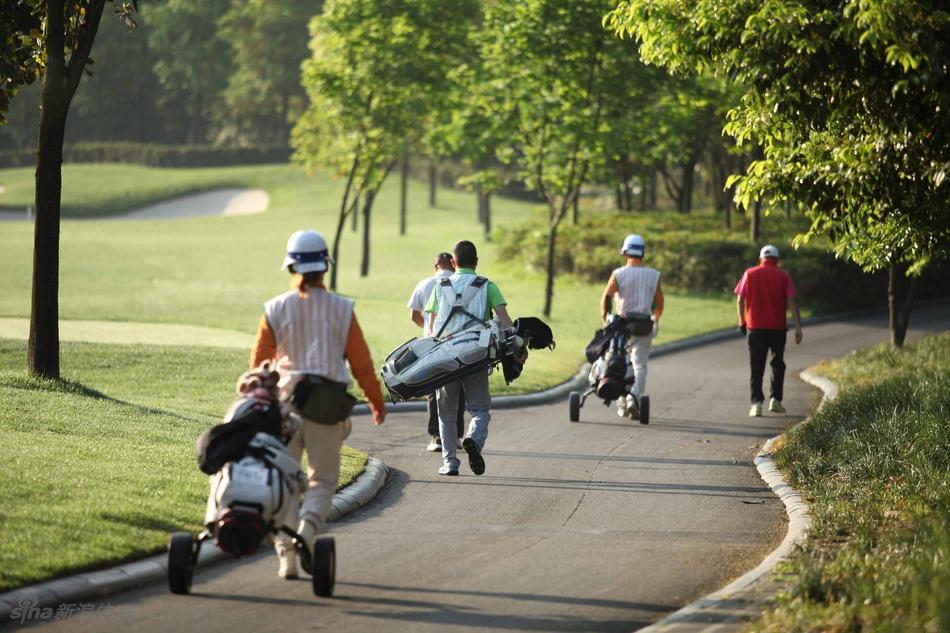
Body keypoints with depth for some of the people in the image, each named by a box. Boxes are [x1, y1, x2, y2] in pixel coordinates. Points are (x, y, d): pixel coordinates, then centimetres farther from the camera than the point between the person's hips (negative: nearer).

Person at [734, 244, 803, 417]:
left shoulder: (750, 274, 2)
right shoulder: (784, 276, 1)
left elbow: (740, 300, -1)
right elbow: (792, 303, -5)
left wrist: (742, 322, 10)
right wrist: (798, 328, -5)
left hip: (755, 327, 0)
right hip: (778, 327, 0)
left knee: (756, 367, 1)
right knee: (778, 364, 17)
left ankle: (757, 403, -8)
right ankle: (775, 399, 11)